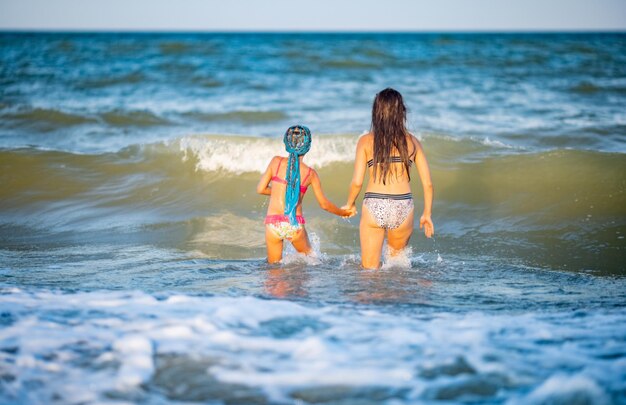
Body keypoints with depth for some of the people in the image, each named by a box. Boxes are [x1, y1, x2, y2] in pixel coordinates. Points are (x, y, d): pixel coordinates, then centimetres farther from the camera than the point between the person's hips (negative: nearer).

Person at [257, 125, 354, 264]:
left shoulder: (276, 162, 0)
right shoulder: (310, 174, 0)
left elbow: (261, 189, 4)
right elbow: (324, 204, 8)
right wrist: (344, 212, 25)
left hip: (272, 223, 1)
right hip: (295, 225, -1)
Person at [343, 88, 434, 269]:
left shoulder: (366, 141, 1)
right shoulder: (412, 142, 6)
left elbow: (357, 182, -4)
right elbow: (428, 184, 6)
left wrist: (349, 204, 15)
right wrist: (427, 214, 18)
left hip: (373, 207, -1)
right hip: (403, 208, 1)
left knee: (370, 268, 10)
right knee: (397, 256, 24)